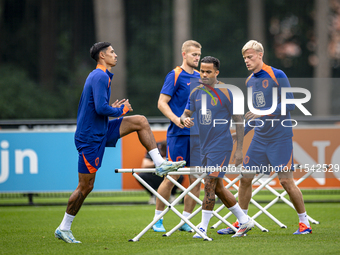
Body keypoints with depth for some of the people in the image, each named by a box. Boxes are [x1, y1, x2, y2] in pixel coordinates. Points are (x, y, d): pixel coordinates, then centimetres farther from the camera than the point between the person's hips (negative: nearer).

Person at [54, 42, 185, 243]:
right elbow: (101, 108, -27)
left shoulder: (101, 76, 14)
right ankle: (64, 229, 7)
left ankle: (160, 164, 1)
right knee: (86, 187, -3)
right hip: (90, 138, -9)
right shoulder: (100, 77, -17)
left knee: (141, 121, 2)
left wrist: (113, 108, 8)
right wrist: (120, 110, -10)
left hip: (102, 131, 9)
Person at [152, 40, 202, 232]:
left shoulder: (199, 77, 14)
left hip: (197, 135, 6)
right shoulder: (175, 76, -6)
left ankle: (185, 220, 10)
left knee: (196, 179, 2)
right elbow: (162, 102, -11)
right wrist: (176, 119, -24)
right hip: (179, 135, -6)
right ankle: (158, 219, 5)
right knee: (172, 177, -6)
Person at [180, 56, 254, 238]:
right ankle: (244, 221, 25)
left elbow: (239, 120, -7)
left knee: (209, 184, -12)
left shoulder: (225, 93, -10)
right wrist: (184, 120, -16)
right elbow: (185, 114, 11)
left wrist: (239, 149, -9)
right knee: (217, 187, 12)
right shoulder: (196, 92, 6)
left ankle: (203, 228, -8)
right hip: (205, 146, 7)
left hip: (221, 145, -7)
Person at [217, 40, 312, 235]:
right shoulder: (250, 81, 11)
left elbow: (290, 105, -14)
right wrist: (242, 132, 15)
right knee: (245, 178, 2)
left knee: (286, 180, -8)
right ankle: (241, 223, 12)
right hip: (260, 138, 7)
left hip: (280, 137, -7)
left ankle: (305, 223, 5)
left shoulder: (277, 76, -10)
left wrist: (265, 112, -22)